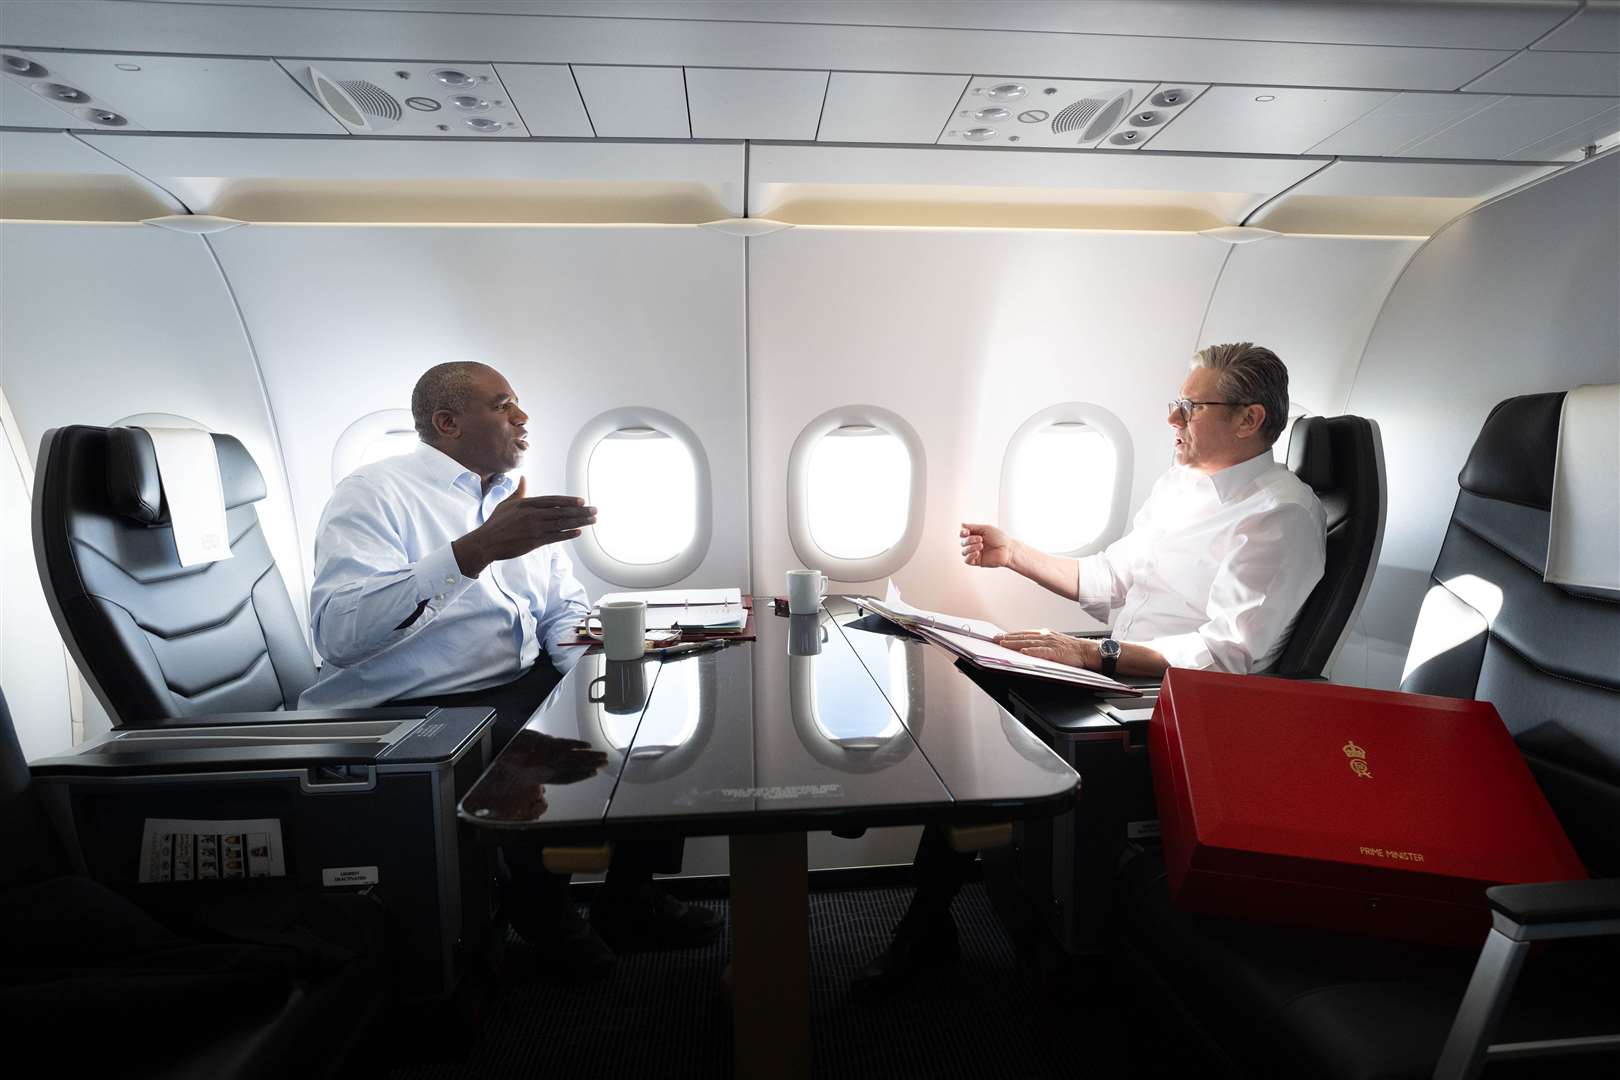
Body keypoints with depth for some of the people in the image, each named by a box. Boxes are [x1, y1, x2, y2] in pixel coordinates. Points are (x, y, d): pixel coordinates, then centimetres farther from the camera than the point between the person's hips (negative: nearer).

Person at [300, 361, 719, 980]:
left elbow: (565, 610, 15)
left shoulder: (520, 502, 14)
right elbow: (337, 634, -24)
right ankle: (541, 915, 2)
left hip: (530, 685, 7)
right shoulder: (374, 493, -8)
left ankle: (629, 899, 13)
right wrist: (477, 550, -33)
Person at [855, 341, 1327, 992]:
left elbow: (1226, 656, -22)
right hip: (1118, 673, 8)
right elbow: (1109, 578, 19)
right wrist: (1015, 554, 12)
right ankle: (927, 920, 0)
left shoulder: (1283, 515, -12)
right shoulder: (1180, 483, 15)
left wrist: (1092, 655, -31)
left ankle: (928, 922, 2)